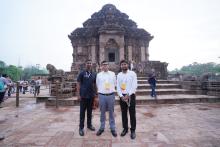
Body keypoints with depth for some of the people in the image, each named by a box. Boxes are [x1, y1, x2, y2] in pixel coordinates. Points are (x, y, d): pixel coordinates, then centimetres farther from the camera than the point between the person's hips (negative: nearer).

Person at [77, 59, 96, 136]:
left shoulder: (94, 74, 7)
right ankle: (81, 127, 16)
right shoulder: (82, 73, -4)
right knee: (82, 111, 5)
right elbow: (78, 84, -6)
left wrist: (96, 94, 9)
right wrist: (78, 94, -12)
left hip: (91, 96, 4)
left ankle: (89, 124, 30)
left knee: (90, 111, 15)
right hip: (83, 95, -4)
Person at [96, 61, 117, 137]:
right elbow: (97, 85, 9)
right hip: (102, 95, 0)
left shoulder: (112, 74, 4)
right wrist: (101, 91, 10)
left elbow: (114, 84, 10)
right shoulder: (98, 75, 2)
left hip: (111, 95, 0)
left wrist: (111, 90, 9)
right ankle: (102, 128, 27)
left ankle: (112, 128, 23)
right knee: (102, 112, 12)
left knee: (111, 112, 10)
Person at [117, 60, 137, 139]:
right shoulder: (119, 75, 5)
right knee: (124, 113, 13)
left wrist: (128, 95, -16)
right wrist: (121, 96, -10)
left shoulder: (132, 73, -5)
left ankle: (133, 130, 21)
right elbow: (118, 87, 2)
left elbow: (134, 86, -11)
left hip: (131, 95, -3)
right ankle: (125, 128, 29)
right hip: (122, 96, 3)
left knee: (132, 114, 6)